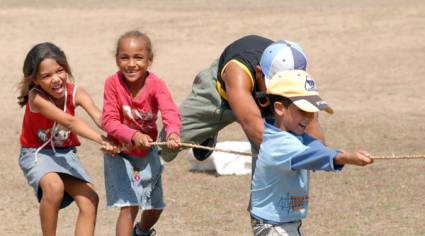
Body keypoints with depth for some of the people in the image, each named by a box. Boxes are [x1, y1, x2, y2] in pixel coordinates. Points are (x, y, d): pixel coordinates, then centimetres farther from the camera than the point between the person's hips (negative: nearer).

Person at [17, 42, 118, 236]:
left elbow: (97, 115, -33)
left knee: (90, 200, -11)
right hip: (36, 154, -5)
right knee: (54, 187, -34)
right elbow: (70, 122, -39)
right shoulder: (36, 98, -27)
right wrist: (101, 140, -51)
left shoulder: (75, 93, -14)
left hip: (66, 153, 5)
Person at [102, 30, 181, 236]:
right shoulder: (113, 83, -23)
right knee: (129, 206, -16)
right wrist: (133, 136, -47)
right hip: (120, 153, -3)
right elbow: (109, 120, -28)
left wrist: (173, 132, -64)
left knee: (155, 208, 17)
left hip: (147, 153, 3)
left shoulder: (156, 85, -23)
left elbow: (170, 112, -40)